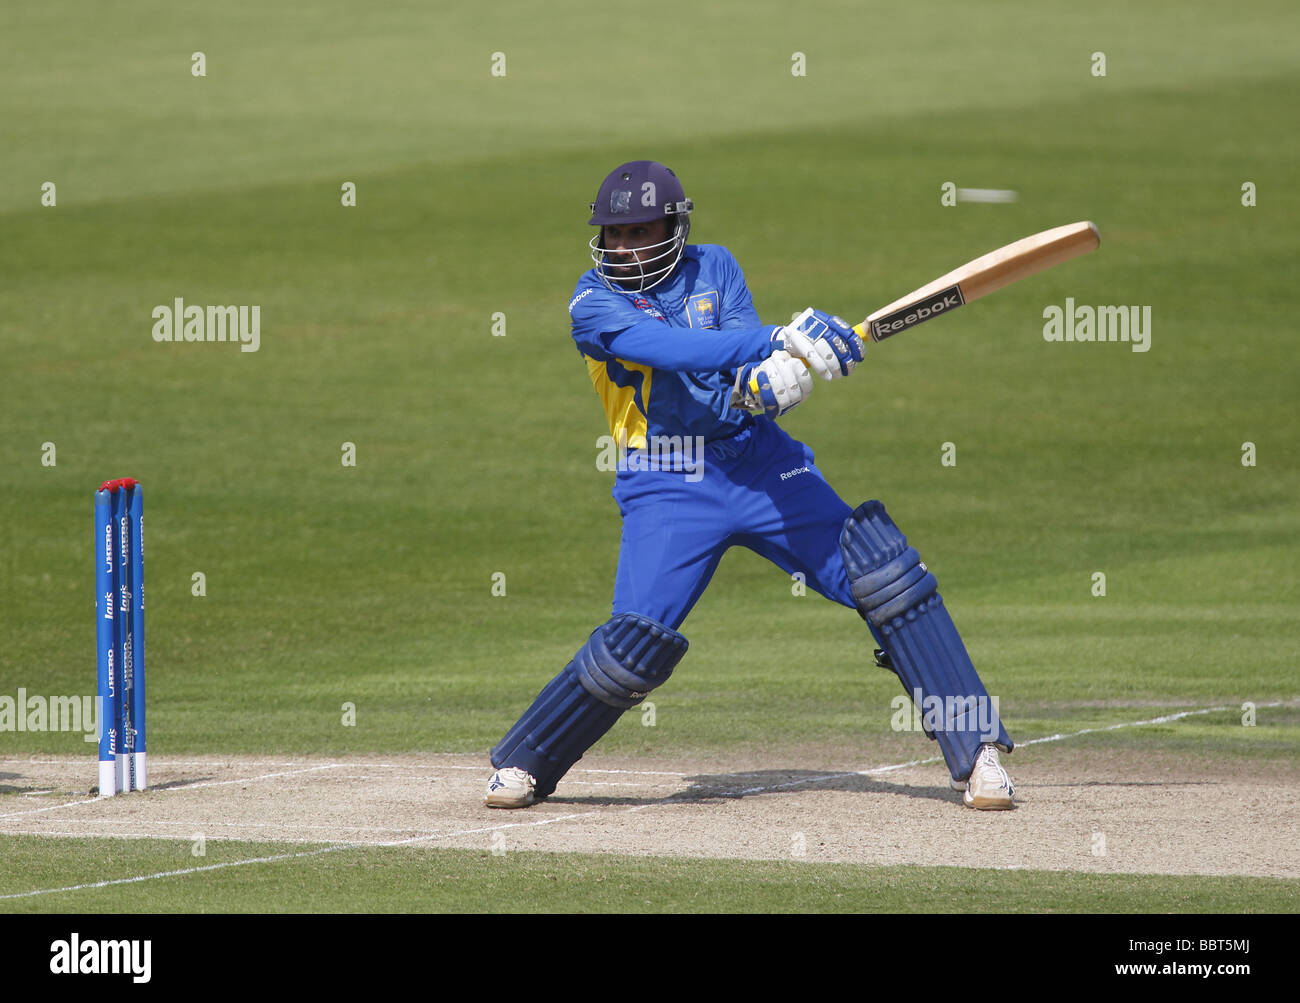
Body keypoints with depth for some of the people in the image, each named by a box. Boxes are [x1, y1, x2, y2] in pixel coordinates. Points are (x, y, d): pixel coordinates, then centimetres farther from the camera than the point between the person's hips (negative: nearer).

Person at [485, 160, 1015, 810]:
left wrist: (772, 376, -33)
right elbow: (670, 348, -23)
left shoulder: (715, 269, 8)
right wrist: (782, 339, -34)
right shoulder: (595, 302, -5)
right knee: (638, 645, -18)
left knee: (884, 575, -11)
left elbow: (738, 342, -7)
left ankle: (975, 752, -7)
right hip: (666, 488, -3)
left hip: (761, 464, 3)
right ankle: (523, 765, 6)